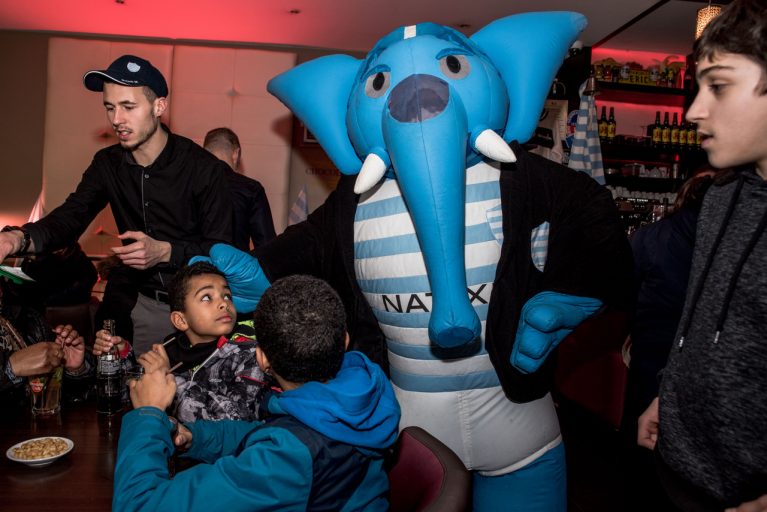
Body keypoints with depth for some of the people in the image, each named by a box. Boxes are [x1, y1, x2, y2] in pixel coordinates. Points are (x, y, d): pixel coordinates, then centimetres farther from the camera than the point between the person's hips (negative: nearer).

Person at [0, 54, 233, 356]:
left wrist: (165, 252, -29)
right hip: (143, 303, 4)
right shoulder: (108, 164, 1)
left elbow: (221, 249, -15)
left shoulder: (204, 168, -15)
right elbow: (69, 218, -9)